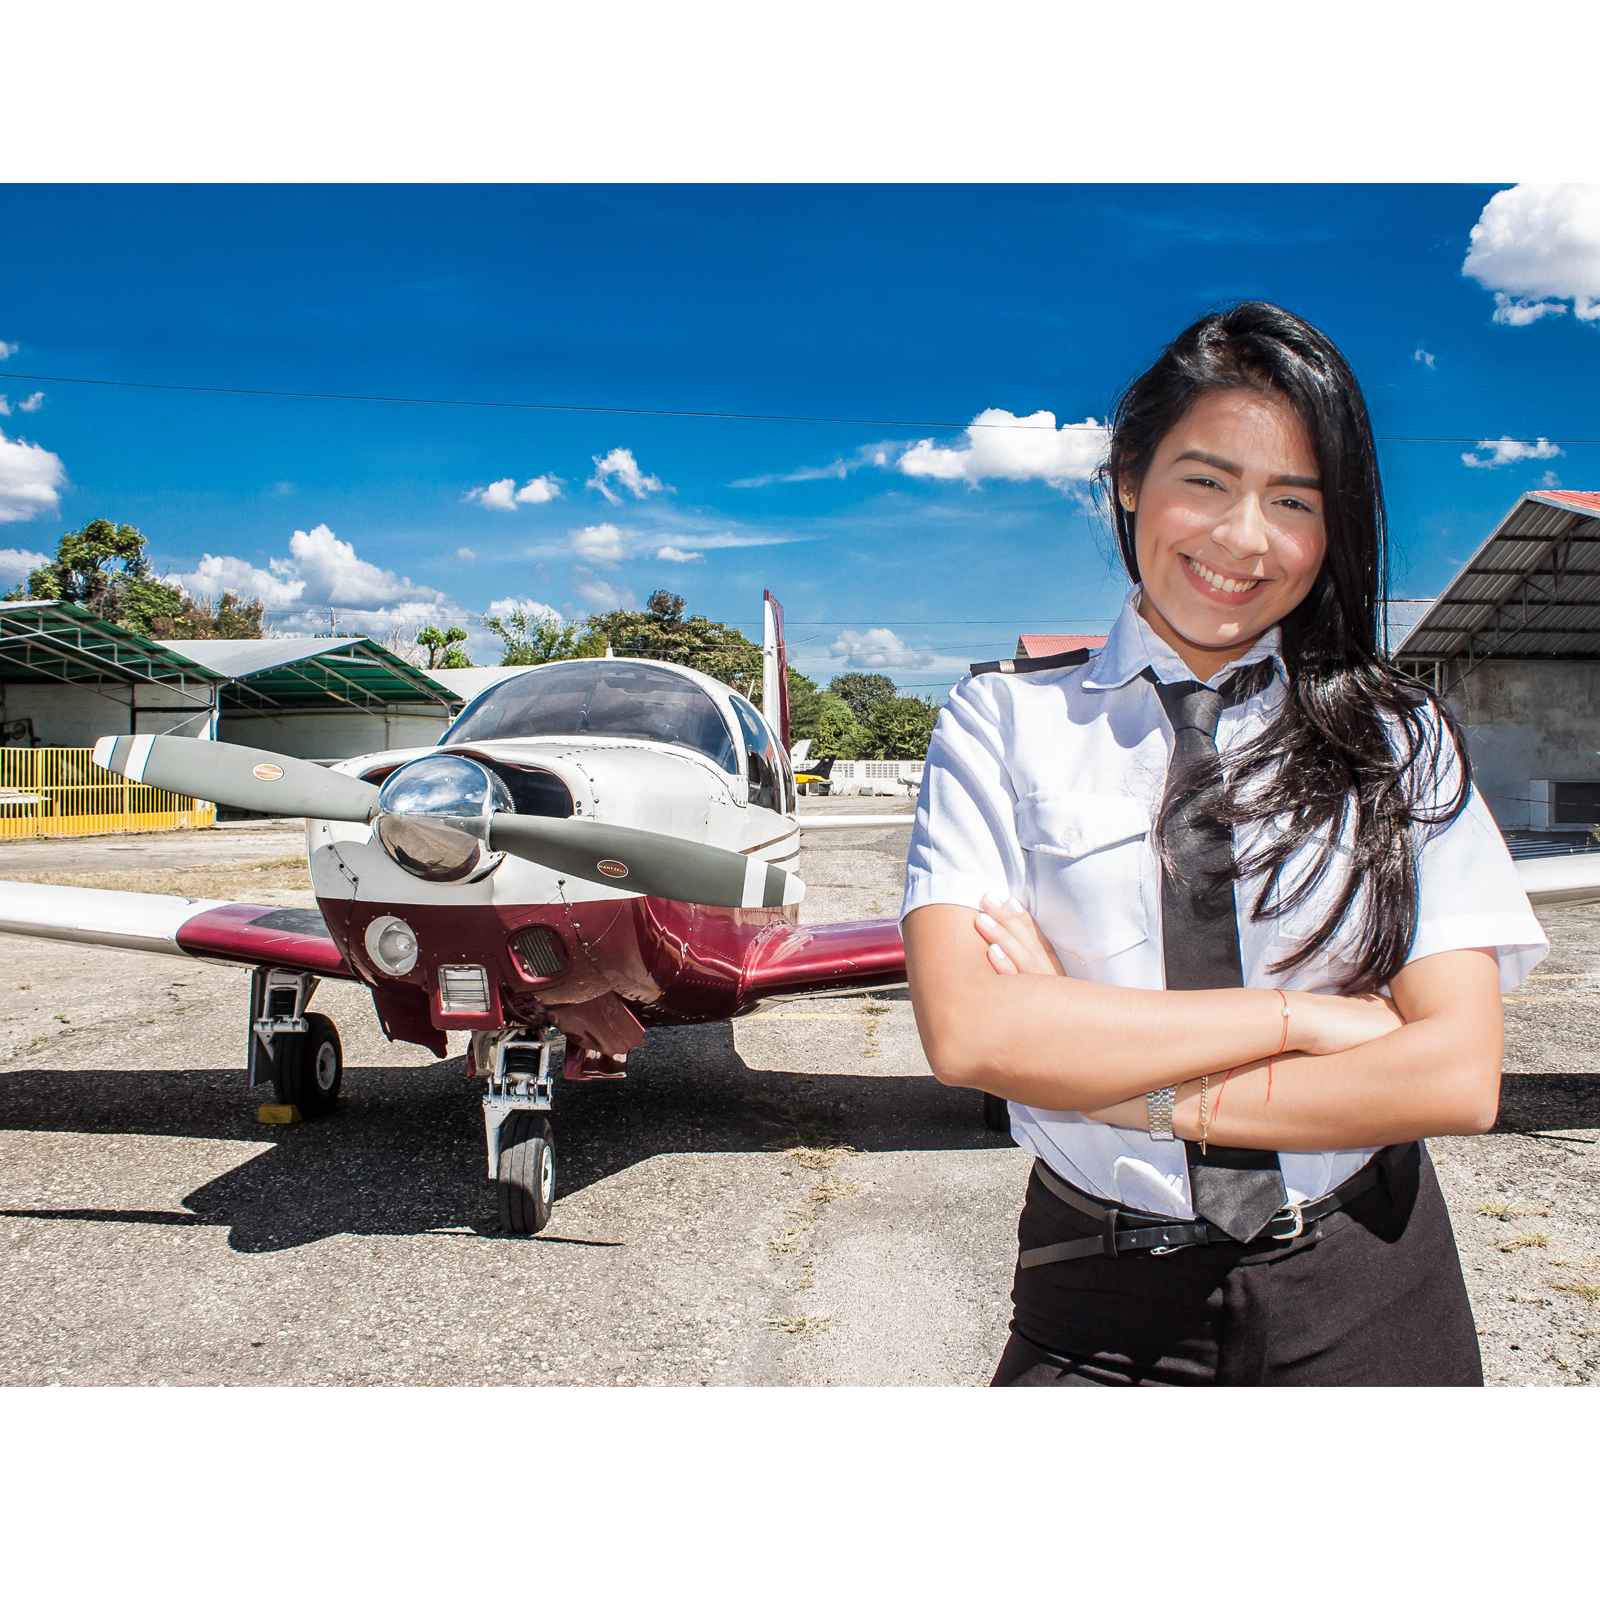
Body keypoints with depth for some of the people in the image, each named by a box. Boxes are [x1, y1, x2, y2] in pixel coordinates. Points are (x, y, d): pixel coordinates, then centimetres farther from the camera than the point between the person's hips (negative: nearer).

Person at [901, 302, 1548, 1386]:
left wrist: (1135, 1089, -17)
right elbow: (967, 1031, -19)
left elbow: (1457, 1076, -10)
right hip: (1105, 1306, -1)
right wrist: (1305, 1015, -16)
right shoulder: (1006, 720, -6)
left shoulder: (1397, 738, -1)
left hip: (1366, 1297, 2)